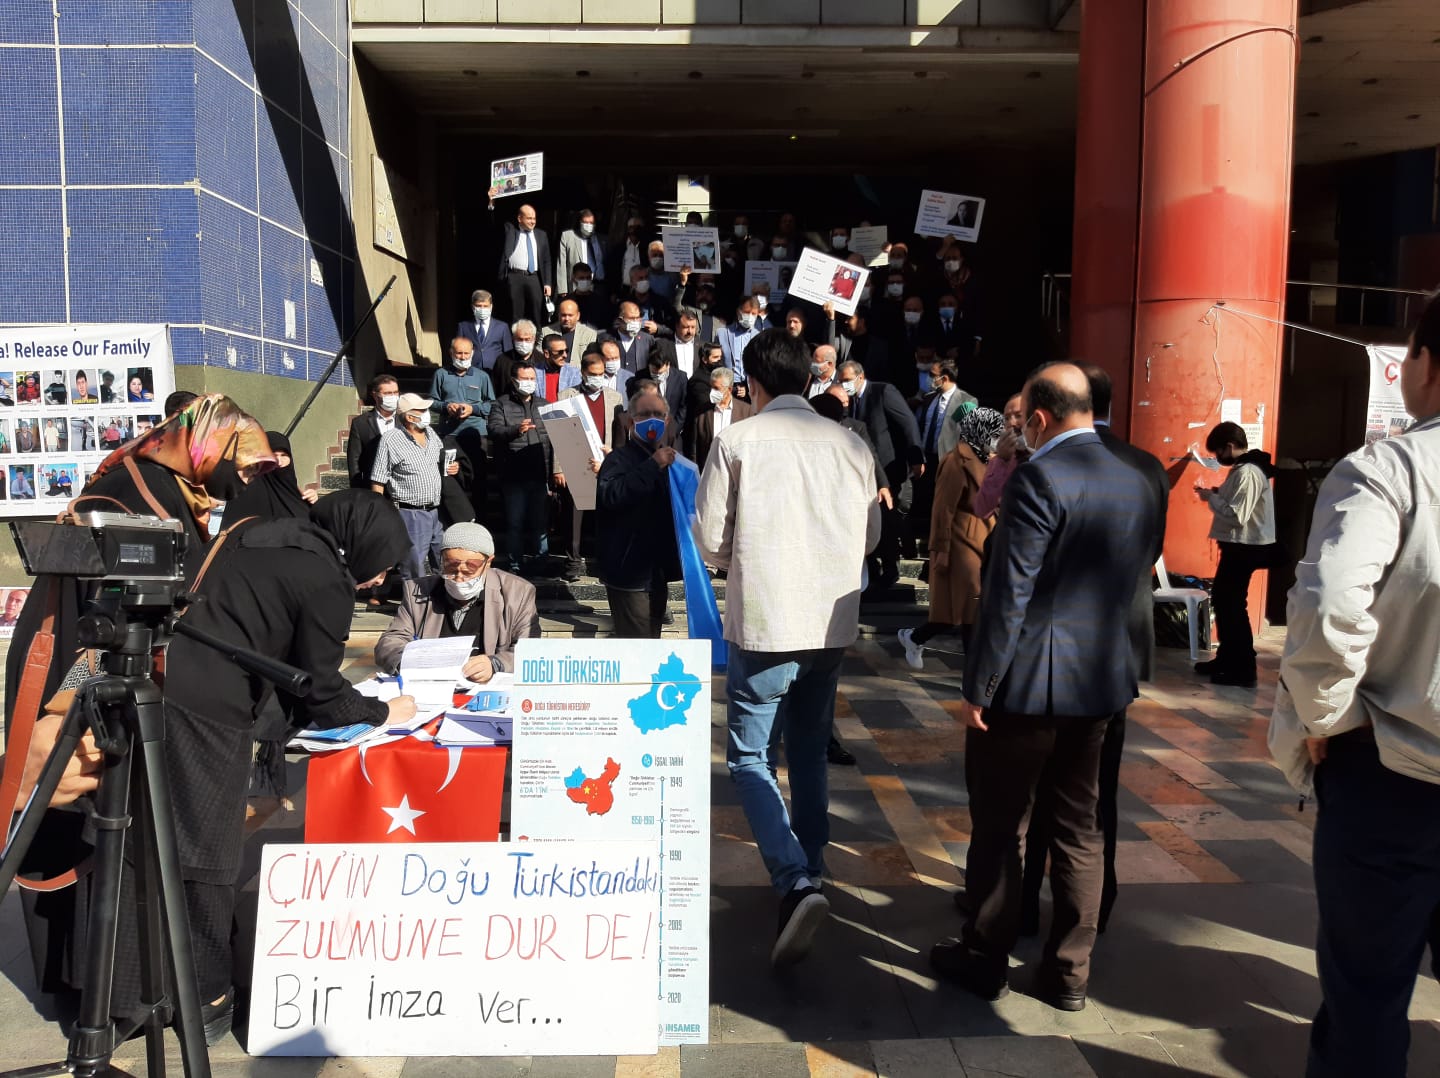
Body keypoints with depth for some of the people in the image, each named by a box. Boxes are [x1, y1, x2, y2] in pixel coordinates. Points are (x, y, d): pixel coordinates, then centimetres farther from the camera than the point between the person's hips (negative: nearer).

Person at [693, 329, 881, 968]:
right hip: (832, 623, 5)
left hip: (764, 622, -4)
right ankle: (807, 871, 31)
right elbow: (870, 534, 9)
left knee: (751, 759, 4)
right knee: (808, 754, 20)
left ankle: (794, 885, -13)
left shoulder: (738, 441, -8)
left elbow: (709, 536, -5)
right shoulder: (849, 445, 2)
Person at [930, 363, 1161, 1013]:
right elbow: (1130, 583, 11)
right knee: (1079, 830, 15)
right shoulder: (1137, 485, 5)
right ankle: (1069, 974, 25)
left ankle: (985, 960, 23)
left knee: (998, 827, 9)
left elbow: (1009, 593, -19)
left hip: (1026, 683, -7)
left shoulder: (1039, 478, -17)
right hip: (1101, 681, 7)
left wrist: (978, 686, -13)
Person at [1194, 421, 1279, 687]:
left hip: (1244, 548, -11)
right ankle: (1227, 658, 27)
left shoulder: (1247, 473, -20)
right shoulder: (1243, 469, 13)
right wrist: (1216, 493, 5)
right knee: (1223, 600, 17)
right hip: (1240, 545, 11)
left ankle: (1243, 670, 1)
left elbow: (1236, 516, -25)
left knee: (1232, 605, -5)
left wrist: (1210, 498, -14)